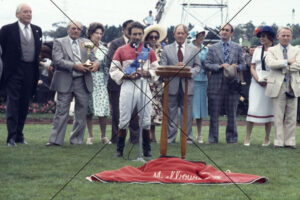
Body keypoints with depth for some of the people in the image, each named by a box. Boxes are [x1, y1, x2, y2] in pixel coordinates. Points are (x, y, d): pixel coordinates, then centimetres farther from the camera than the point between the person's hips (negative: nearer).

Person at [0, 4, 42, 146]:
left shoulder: (37, 30, 12)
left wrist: (38, 62, 13)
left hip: (30, 71, 5)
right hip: (14, 71, -5)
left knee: (24, 105, 9)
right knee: (13, 103, -7)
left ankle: (19, 134, 17)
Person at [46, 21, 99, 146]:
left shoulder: (85, 43, 16)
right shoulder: (59, 42, 5)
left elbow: (93, 59, 12)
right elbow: (58, 61, -7)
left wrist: (96, 63, -12)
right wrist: (74, 66, -17)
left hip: (83, 82, 3)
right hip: (65, 82, -3)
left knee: (81, 112, 5)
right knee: (61, 112, -4)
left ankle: (76, 140, 13)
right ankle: (56, 140, 0)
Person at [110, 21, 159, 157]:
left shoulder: (149, 51, 12)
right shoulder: (121, 51, 7)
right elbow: (113, 70, 2)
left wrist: (146, 73, -10)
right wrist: (127, 76, -12)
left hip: (144, 86, 2)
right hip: (127, 86, -2)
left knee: (146, 120, 3)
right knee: (124, 120, -3)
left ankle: (147, 150, 13)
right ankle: (119, 150, 5)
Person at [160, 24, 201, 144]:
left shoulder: (193, 49, 13)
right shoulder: (167, 49, 9)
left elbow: (198, 66, 10)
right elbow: (163, 67, 3)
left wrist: (190, 72, -10)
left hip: (187, 86, 1)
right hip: (172, 86, -1)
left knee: (187, 114, 2)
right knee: (171, 114, 3)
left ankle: (187, 138, 8)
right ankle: (170, 138, 9)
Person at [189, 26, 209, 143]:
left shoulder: (206, 49, 13)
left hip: (202, 80, 4)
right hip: (190, 80, -4)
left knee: (200, 107, 6)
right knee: (190, 107, -5)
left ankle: (199, 135, 13)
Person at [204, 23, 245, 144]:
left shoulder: (238, 48, 11)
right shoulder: (212, 48, 9)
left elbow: (242, 65, 9)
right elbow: (207, 64, 1)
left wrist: (236, 67, -12)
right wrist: (220, 66, -13)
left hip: (232, 84, 0)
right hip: (216, 85, 0)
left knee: (232, 114, 5)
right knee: (214, 114, 3)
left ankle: (232, 139, 12)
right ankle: (213, 138, 9)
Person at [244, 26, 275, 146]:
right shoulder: (258, 50, 14)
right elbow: (252, 67, 11)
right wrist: (258, 80, -6)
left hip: (270, 83, -3)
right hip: (256, 82, 3)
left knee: (267, 110, 3)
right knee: (252, 109, -5)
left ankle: (267, 138, 12)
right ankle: (247, 138, -2)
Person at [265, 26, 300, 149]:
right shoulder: (272, 50, 9)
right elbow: (270, 63, -12)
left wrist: (282, 68, -8)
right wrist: (287, 62, -12)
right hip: (278, 86, -2)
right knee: (278, 116, -1)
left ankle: (289, 141, 9)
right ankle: (278, 142, 4)